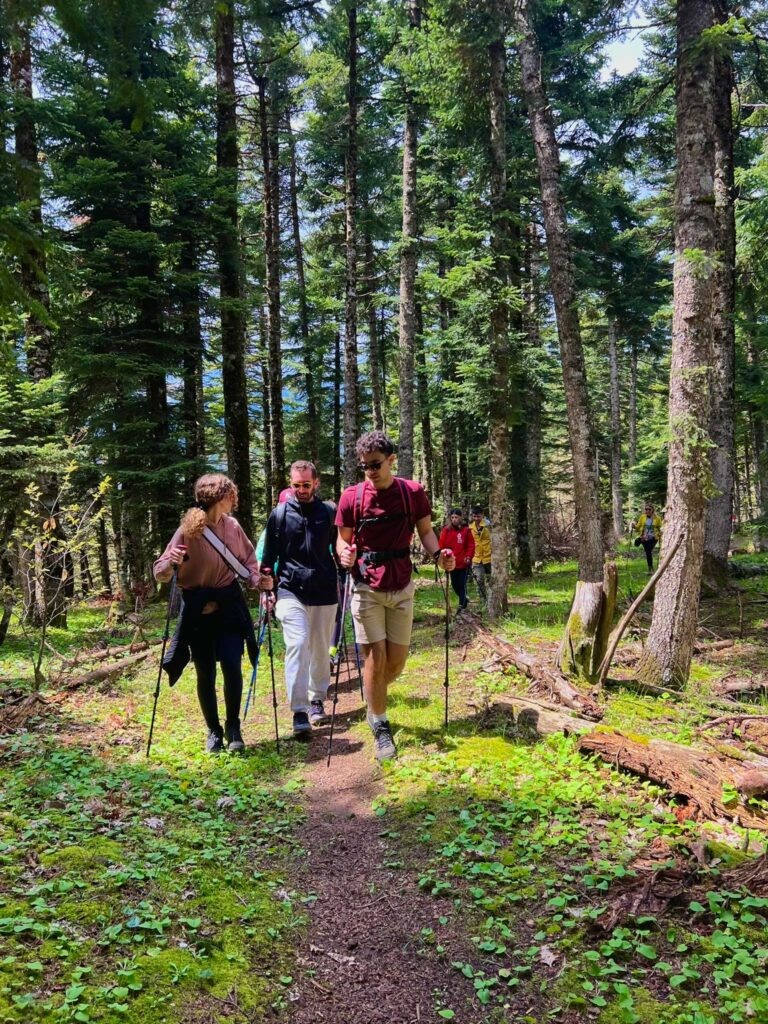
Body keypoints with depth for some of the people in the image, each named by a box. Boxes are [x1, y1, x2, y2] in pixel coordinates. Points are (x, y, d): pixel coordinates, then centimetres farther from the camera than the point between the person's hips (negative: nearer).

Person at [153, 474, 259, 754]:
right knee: (205, 673, 4)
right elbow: (160, 574, -12)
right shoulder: (187, 531, -14)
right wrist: (170, 563, -34)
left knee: (232, 666, -8)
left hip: (229, 605, 3)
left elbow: (248, 558, 13)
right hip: (198, 610, -2)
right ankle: (214, 731, 24)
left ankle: (233, 727, 13)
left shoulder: (232, 525, -2)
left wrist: (256, 580, -5)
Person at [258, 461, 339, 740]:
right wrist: (267, 583, 2)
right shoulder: (279, 514, 2)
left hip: (324, 592, 2)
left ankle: (317, 701, 30)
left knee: (321, 649, 11)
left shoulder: (330, 512, 4)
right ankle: (299, 712, -16)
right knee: (297, 644, -17)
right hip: (291, 591, -2)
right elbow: (269, 554, 8)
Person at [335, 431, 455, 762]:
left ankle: (374, 699, 39)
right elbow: (343, 538, 2)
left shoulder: (412, 492, -4)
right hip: (367, 588, -2)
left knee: (397, 661, 8)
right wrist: (345, 553, -21)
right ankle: (380, 727, 14)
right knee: (375, 658, -4)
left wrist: (438, 554, -14)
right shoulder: (352, 496, -6)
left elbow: (425, 530, 6)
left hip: (402, 588, 2)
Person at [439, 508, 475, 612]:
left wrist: (468, 557, -12)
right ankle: (464, 600, 34)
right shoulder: (446, 530, 1)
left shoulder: (466, 530, -3)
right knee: (454, 584, 11)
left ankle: (462, 605, 7)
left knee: (462, 584, 0)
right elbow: (442, 545, 0)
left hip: (463, 563, -3)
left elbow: (471, 545, -1)